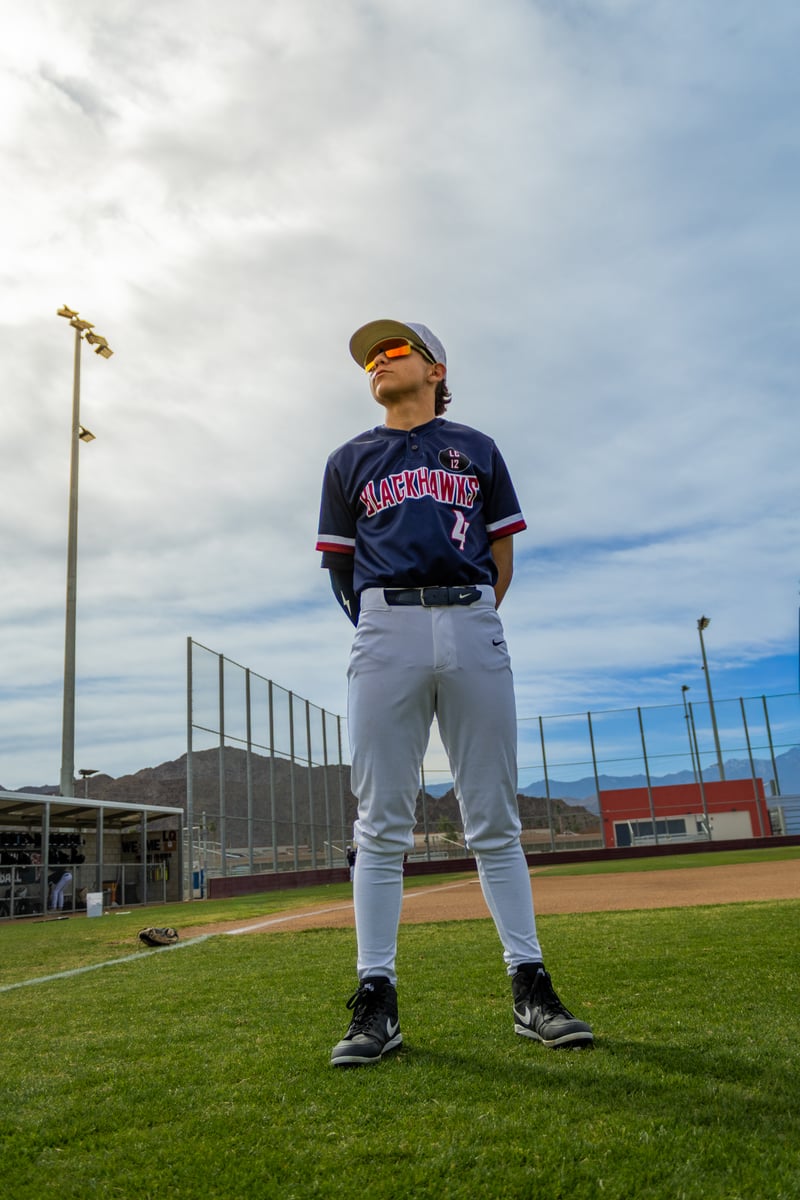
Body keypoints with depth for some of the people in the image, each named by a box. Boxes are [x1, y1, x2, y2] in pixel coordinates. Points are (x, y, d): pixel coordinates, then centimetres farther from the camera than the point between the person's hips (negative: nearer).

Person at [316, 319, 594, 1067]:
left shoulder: (477, 450, 19)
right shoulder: (350, 461, 20)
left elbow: (502, 550, 16)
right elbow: (340, 564, 16)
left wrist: (470, 625, 10)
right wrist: (385, 630, 8)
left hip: (473, 627, 0)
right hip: (386, 630, 0)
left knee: (494, 821, 1)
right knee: (381, 826, -4)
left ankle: (530, 988, 7)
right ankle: (376, 998, 2)